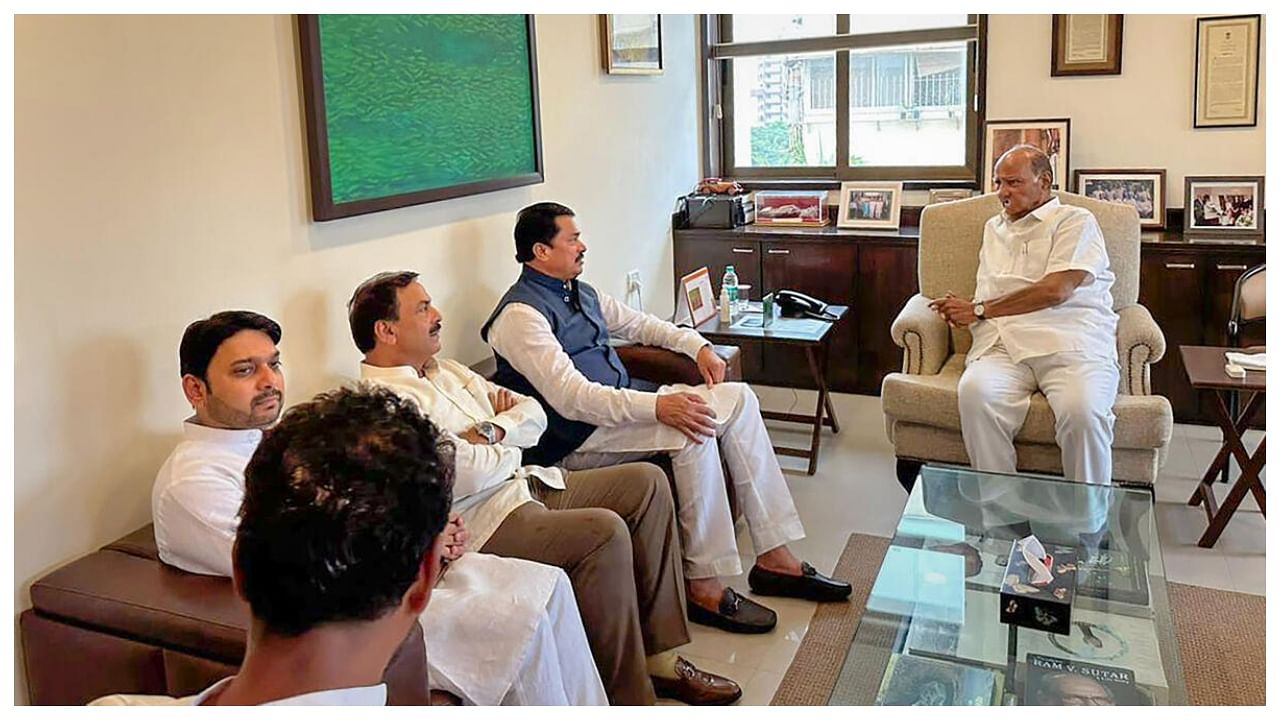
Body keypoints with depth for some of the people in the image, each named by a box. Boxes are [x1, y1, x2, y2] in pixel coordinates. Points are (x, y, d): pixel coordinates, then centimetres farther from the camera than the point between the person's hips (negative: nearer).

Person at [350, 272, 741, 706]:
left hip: (523, 485, 10)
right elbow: (467, 474, -24)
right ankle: (626, 698, -14)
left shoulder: (445, 371, 17)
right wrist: (508, 447, -3)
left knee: (646, 482, 1)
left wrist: (490, 430, -6)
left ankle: (659, 655, 1)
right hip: (483, 522, -10)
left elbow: (534, 414, 14)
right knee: (605, 532, -29)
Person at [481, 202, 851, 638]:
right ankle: (704, 586, -19)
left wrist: (697, 346, 12)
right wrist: (657, 406, -33)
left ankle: (775, 556, -4)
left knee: (738, 398, -4)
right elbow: (572, 398, -25)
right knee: (692, 430, -30)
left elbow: (637, 323, 28)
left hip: (625, 403, 9)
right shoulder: (521, 315, -14)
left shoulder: (580, 292, 15)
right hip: (577, 440, -9)